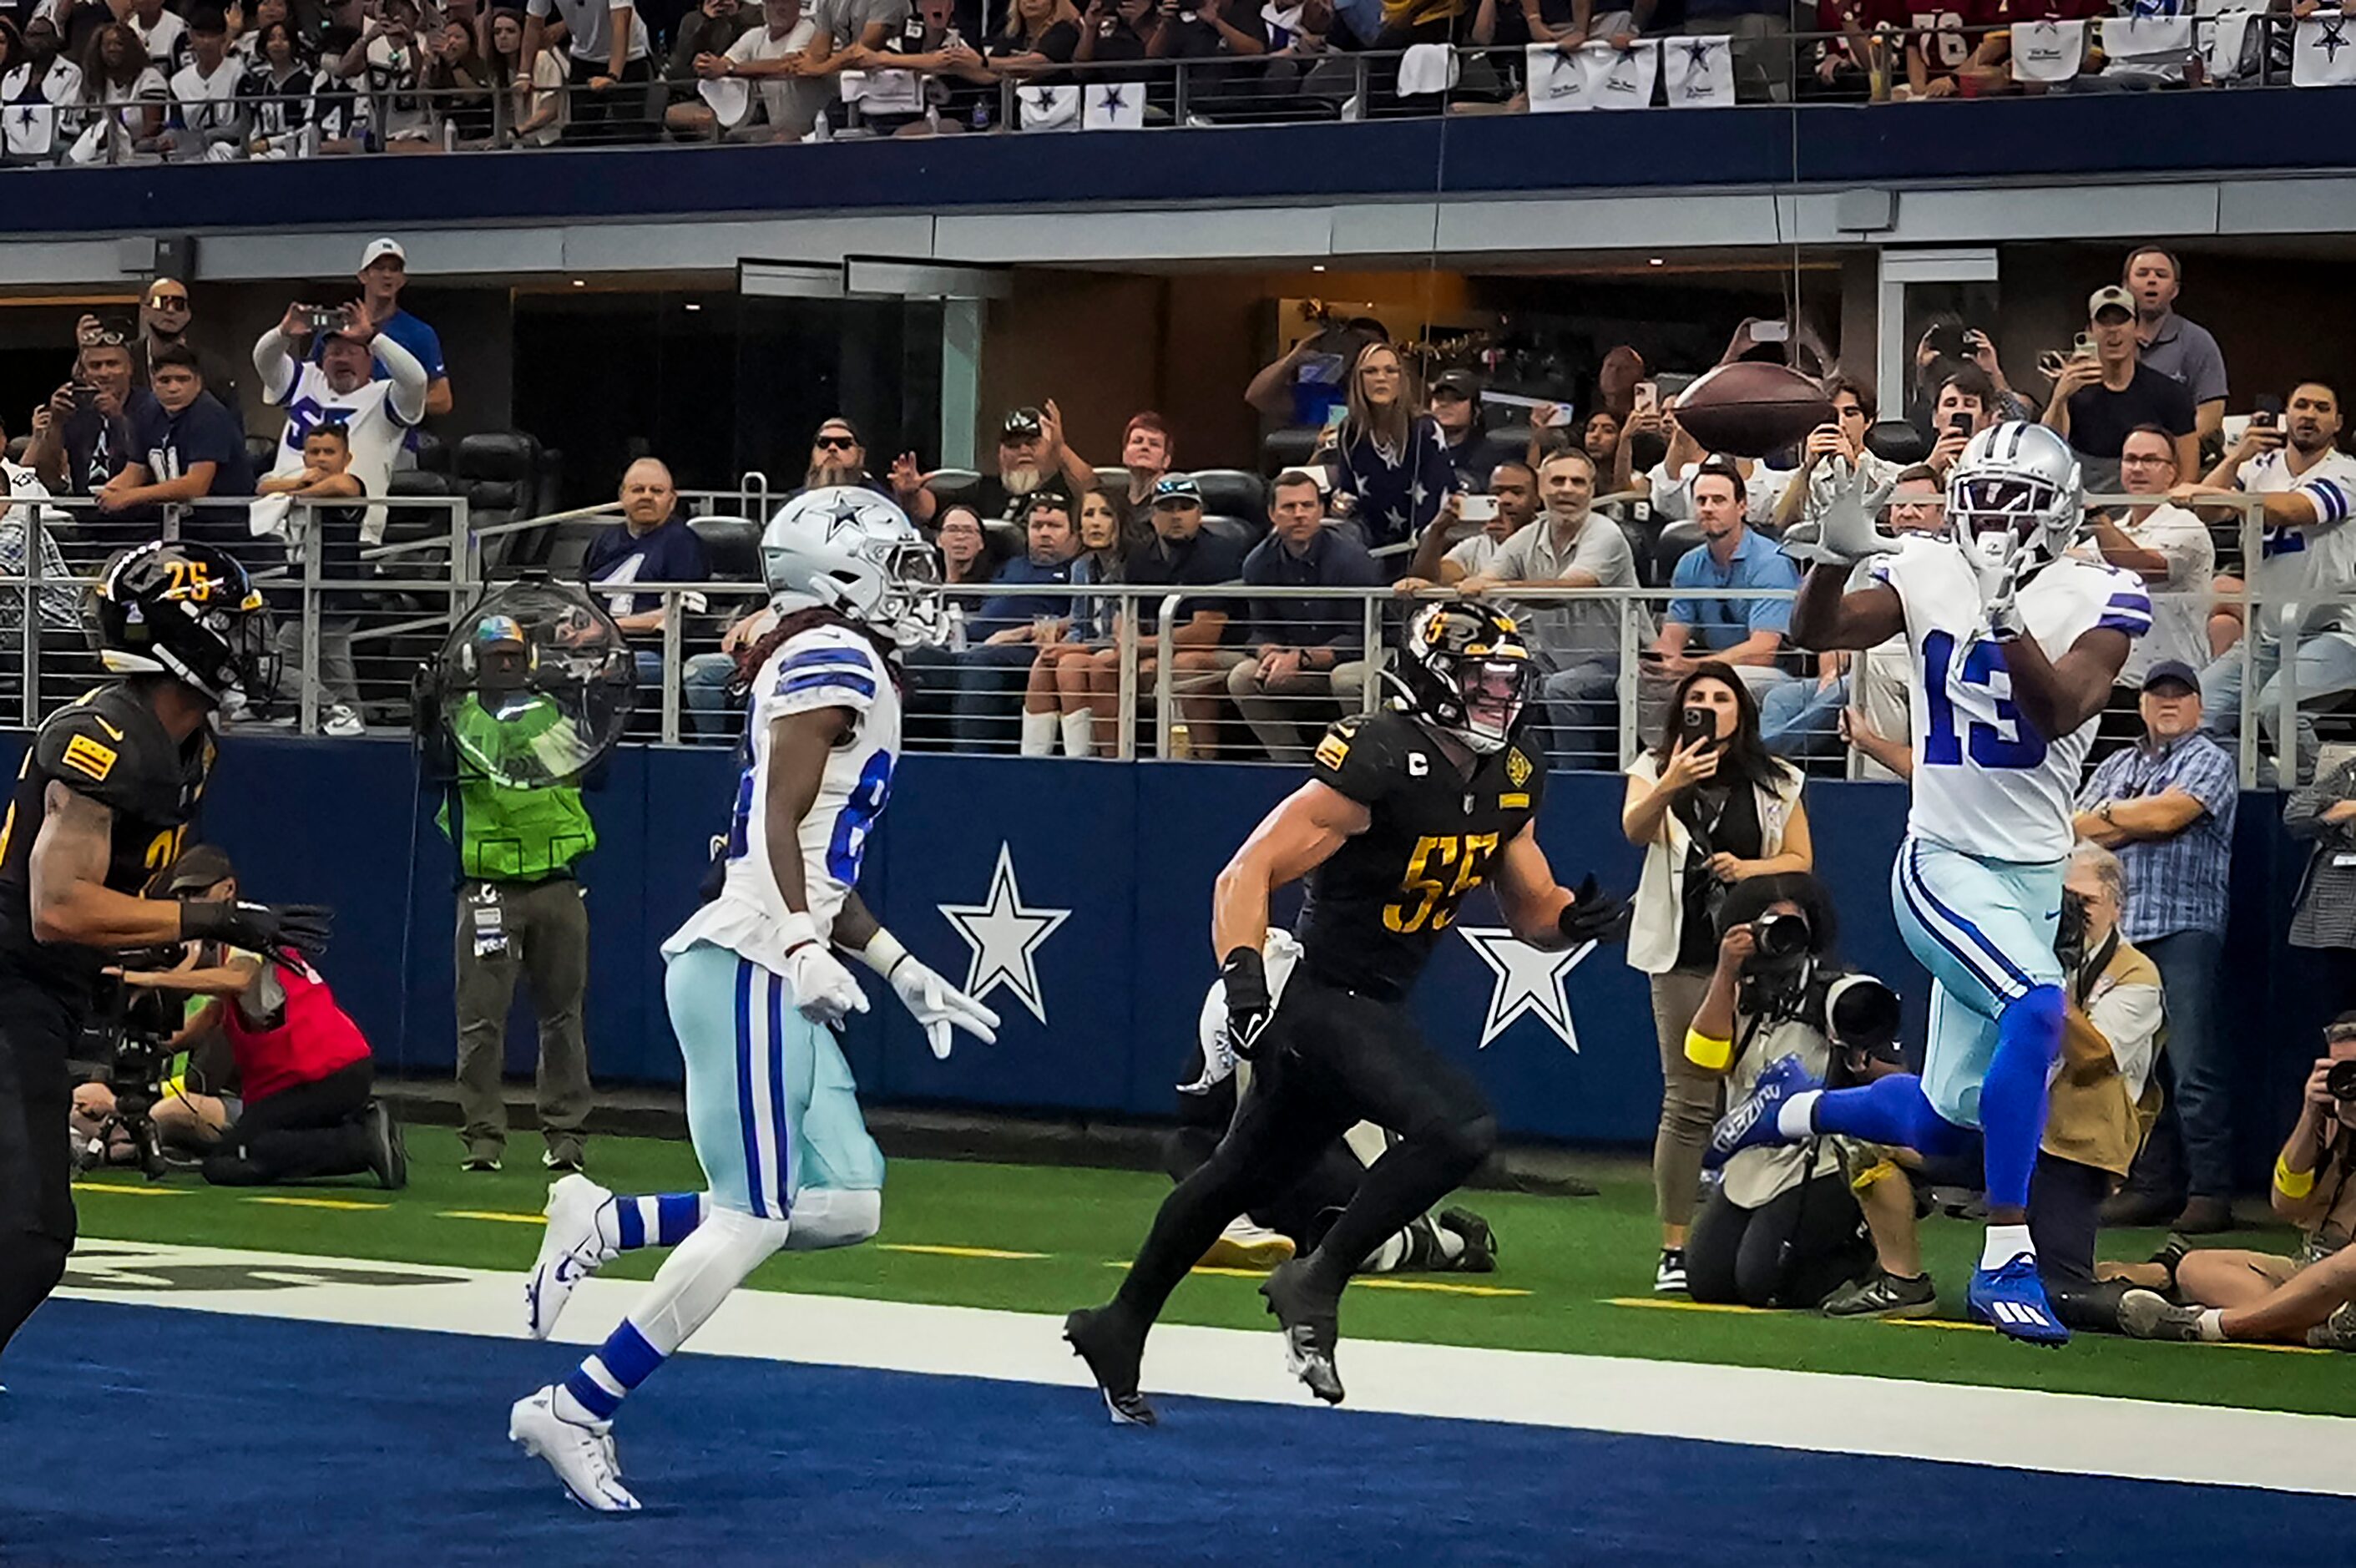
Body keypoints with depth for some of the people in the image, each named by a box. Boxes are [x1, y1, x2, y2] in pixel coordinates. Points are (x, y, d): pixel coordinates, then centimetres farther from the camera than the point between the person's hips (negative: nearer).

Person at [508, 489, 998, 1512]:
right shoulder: (835, 660, -8)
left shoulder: (835, 670, 21)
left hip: (766, 973, 10)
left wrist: (905, 975, 25)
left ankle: (606, 1225, 7)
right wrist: (807, 951, -29)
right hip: (747, 967, -10)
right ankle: (574, 1413, -7)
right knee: (754, 1219, -10)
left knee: (846, 1207, 6)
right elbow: (780, 824, -18)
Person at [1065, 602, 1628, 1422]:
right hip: (1320, 999, -9)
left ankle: (1119, 1326, 36)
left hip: (1377, 1007, 9)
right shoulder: (1381, 762, -22)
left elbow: (1531, 913, 13)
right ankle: (1314, 1284, -11)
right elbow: (1247, 872, -23)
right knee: (1458, 1129, -26)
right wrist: (1243, 977, -36)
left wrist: (1575, 918, -10)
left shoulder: (1510, 778, 4)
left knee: (1246, 1174, 20)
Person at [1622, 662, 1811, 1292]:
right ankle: (1674, 1250, -4)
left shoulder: (1776, 784, 8)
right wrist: (1668, 787, -36)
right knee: (1689, 1101, -6)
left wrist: (1750, 868, -12)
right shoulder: (1656, 771, 3)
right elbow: (1636, 830, -16)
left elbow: (1800, 861, 8)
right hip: (1684, 957, -2)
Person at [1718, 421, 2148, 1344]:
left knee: (1943, 1120, 11)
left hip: (2034, 876, 3)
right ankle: (2006, 1262, -24)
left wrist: (2008, 618, -33)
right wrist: (1833, 561, -30)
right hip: (1944, 862, -3)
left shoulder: (2099, 601, -5)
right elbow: (1817, 634, -12)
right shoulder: (1930, 577, -2)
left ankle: (1791, 1109, 41)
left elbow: (2062, 710, -20)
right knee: (2035, 1009, -31)